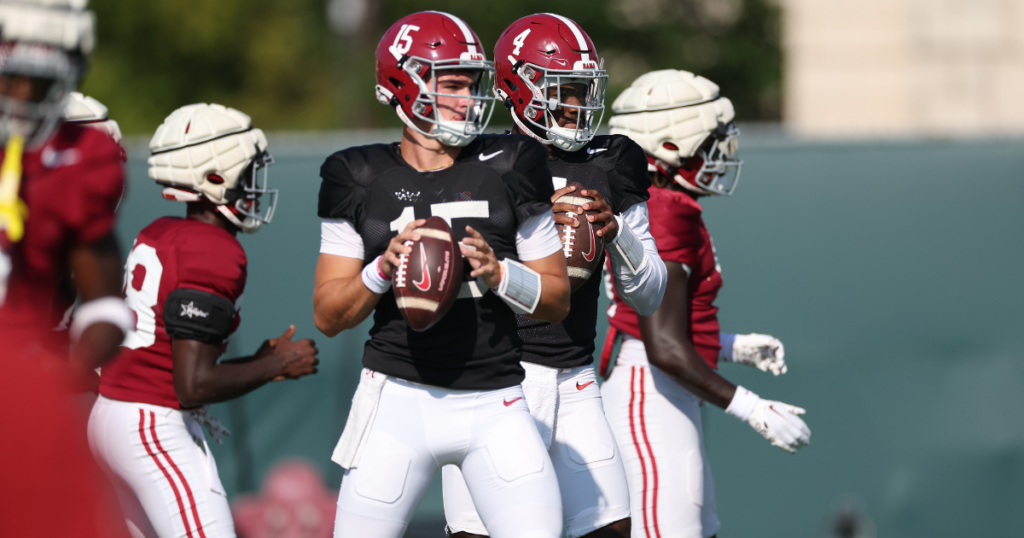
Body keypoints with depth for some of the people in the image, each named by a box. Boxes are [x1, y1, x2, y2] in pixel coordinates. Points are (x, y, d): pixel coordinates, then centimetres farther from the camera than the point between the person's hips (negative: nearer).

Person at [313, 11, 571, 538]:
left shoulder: (508, 168, 2)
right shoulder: (363, 179, 1)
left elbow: (557, 300, 6)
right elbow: (328, 316, 2)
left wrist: (499, 273, -13)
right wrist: (383, 268, -15)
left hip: (495, 405, 0)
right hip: (400, 396, 0)